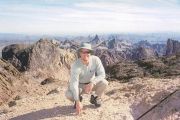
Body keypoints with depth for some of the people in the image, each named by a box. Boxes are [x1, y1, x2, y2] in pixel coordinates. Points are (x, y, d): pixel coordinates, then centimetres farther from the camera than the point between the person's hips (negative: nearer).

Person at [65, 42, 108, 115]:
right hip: (80, 85, -2)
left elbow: (102, 74, -25)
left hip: (91, 84, 2)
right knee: (68, 94, -30)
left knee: (104, 83, -27)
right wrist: (78, 102, -42)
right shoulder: (76, 65, -31)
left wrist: (92, 83, -43)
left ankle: (95, 97, 4)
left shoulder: (95, 59, -23)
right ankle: (78, 98, 9)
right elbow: (74, 84, -36)